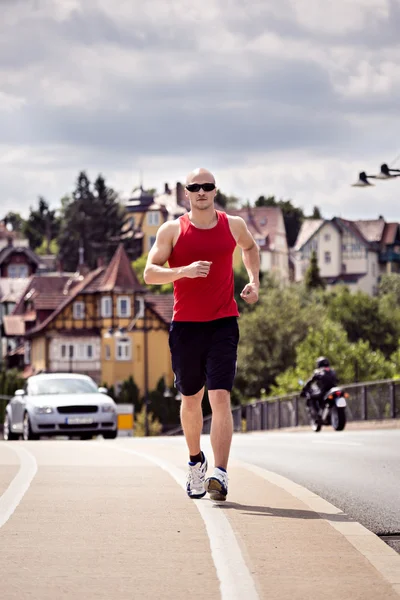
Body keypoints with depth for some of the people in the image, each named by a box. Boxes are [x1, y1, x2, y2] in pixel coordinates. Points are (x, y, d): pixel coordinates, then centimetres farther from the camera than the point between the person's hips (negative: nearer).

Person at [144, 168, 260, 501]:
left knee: (220, 398, -14)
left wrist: (254, 281, 15)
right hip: (185, 324, 1)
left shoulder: (233, 225, 7)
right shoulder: (172, 230, 2)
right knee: (191, 399, 12)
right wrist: (184, 271, -21)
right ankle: (196, 461, 36)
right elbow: (150, 273, -5)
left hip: (223, 323, 0)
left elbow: (250, 247, 31)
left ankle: (220, 474, -21)